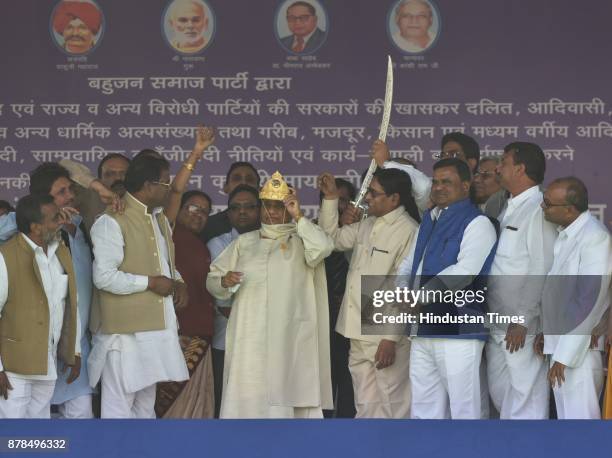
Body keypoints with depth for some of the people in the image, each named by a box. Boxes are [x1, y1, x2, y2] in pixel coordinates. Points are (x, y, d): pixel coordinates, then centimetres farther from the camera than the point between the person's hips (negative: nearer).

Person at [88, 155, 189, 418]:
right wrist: (150, 282, -17)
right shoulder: (112, 221, -14)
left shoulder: (159, 219, 15)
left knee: (145, 400, 15)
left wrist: (178, 283, 6)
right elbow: (104, 277, -21)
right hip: (125, 329, -9)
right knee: (120, 401, -6)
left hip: (154, 326, 9)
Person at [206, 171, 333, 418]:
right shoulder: (244, 242, 16)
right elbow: (212, 279, 14)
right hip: (249, 338, 2)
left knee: (284, 400, -5)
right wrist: (224, 281, -9)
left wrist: (298, 217, -11)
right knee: (246, 401, -3)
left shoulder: (301, 241, 9)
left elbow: (323, 248, -15)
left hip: (289, 339, -2)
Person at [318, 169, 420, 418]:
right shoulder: (367, 226, 13)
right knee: (365, 408, 14)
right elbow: (333, 238, 28)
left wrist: (391, 338, -19)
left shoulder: (408, 231, -13)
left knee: (392, 409, -4)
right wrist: (331, 198, 17)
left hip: (386, 338, -8)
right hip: (360, 335, 8)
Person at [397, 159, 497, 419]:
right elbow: (409, 264, 23)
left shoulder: (476, 224, -6)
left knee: (463, 408, -6)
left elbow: (464, 272, -18)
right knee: (424, 407, 14)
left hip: (458, 329, -8)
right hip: (424, 328, 8)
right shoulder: (429, 220, 19)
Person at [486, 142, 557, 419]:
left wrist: (522, 320, -18)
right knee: (499, 392, 13)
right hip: (497, 323, 9)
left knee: (525, 400, -5)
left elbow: (541, 270, -17)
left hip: (523, 326, -9)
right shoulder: (509, 210, 16)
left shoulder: (539, 210, -12)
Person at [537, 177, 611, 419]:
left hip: (579, 350, -9)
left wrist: (564, 355, -19)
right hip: (560, 345, 9)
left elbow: (589, 301, -20)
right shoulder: (564, 235, 12)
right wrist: (546, 332, 14)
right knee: (565, 417, 14)